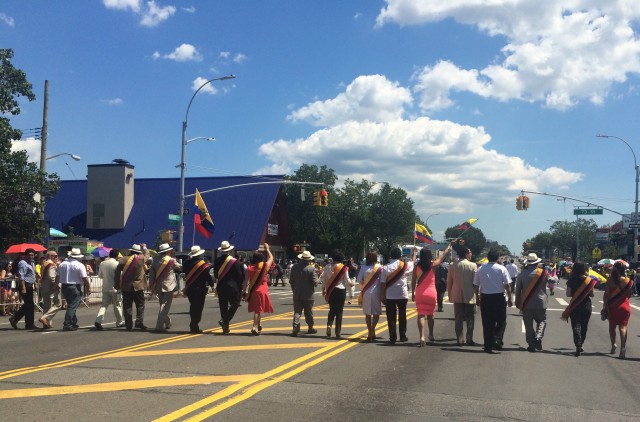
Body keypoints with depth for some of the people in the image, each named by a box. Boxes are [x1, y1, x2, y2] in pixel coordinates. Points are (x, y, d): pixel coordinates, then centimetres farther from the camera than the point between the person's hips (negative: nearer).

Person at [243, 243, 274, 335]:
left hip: (252, 291, 3)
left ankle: (258, 325, 34)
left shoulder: (249, 268, -3)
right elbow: (271, 258, 12)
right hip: (262, 290, -3)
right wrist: (267, 249, 24)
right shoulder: (265, 266, -6)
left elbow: (246, 281, -2)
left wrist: (244, 291, 5)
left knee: (257, 309, 18)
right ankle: (255, 327, -12)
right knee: (259, 309, 1)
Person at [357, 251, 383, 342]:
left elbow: (359, 280, -2)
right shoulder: (380, 268, -5)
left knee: (368, 313, 11)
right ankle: (372, 330, -11)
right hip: (376, 292, -2)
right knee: (376, 313, 8)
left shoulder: (363, 268, -2)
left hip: (366, 293, 2)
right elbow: (382, 281, -5)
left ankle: (370, 333, 13)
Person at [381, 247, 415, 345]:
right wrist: (414, 252, 35)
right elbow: (413, 262, 19)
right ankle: (403, 336, 19)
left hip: (390, 296, -1)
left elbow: (383, 283, -6)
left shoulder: (386, 267, -5)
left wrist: (383, 295, 1)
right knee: (402, 316, 14)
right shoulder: (405, 266, -3)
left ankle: (392, 338, -1)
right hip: (402, 294, 1)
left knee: (391, 317, 2)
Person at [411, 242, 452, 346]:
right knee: (430, 315, 16)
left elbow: (413, 281, 4)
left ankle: (422, 336, -16)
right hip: (431, 293, 0)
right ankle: (431, 335, 31)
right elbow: (443, 255, 7)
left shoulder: (417, 266, -2)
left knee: (420, 315, -1)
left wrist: (413, 293, 16)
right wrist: (449, 246, 22)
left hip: (420, 293, 0)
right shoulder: (433, 265, -7)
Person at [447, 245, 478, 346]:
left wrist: (450, 295, 15)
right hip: (470, 297, -3)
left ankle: (460, 340, 6)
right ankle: (469, 340, 7)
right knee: (470, 319, 7)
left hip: (457, 297, 3)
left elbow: (449, 282, 6)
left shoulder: (452, 266, 2)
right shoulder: (473, 265, -8)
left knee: (458, 319, 7)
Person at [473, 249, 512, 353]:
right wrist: (509, 299, 2)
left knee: (487, 322, 8)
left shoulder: (480, 269, 2)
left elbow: (475, 285, 6)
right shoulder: (502, 269, -6)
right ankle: (495, 339, -7)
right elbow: (507, 285, -7)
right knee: (501, 321, 12)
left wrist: (477, 297, 19)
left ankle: (488, 346, 11)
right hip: (499, 297, -3)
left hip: (485, 298, 3)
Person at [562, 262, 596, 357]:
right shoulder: (589, 280, -5)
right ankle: (580, 346, 27)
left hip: (574, 306, -2)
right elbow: (592, 294, -1)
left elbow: (568, 294, -7)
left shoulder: (571, 280, -7)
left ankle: (578, 346, -16)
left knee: (576, 326, -1)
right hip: (586, 305, 2)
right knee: (584, 327, 16)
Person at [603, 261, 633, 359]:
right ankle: (623, 347, -16)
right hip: (624, 306, 0)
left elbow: (606, 294, -11)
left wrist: (604, 306, -6)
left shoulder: (610, 280, -9)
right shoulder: (628, 281, -4)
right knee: (623, 327, -2)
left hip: (612, 306, 0)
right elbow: (629, 295, 4)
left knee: (612, 326, 17)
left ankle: (613, 345, 23)